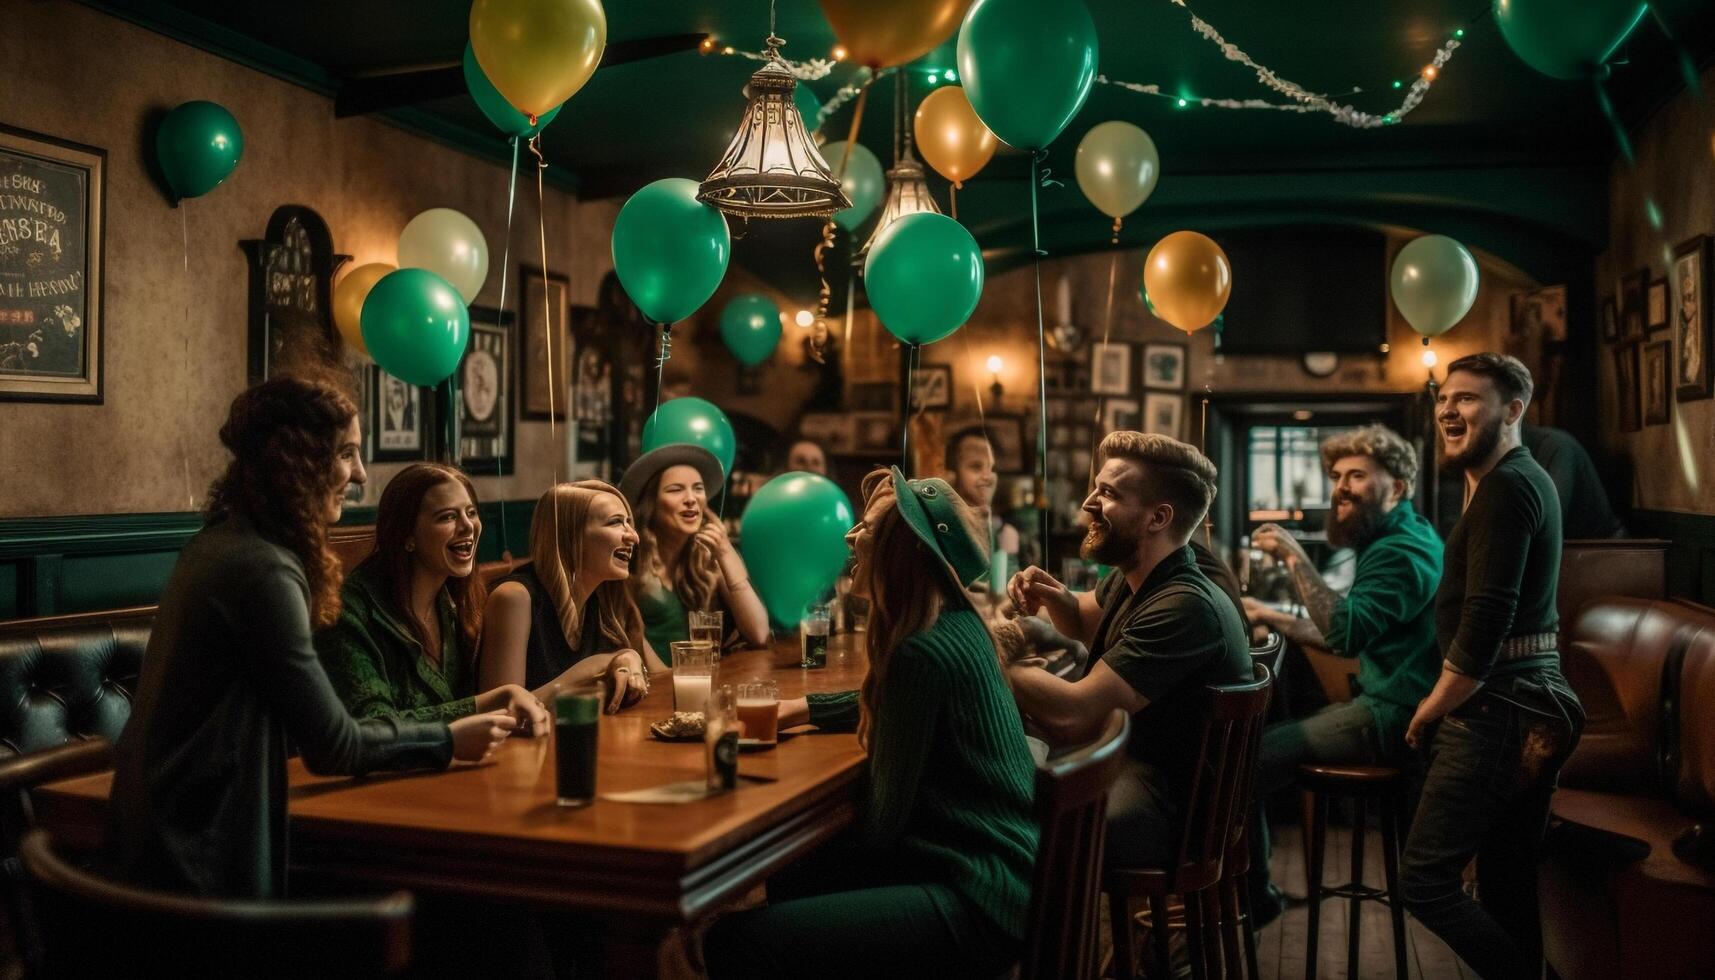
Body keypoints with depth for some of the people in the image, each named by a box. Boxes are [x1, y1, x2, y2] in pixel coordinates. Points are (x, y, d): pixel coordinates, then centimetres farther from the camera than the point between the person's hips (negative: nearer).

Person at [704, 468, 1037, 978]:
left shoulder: (924, 653, -20)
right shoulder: (958, 626, 9)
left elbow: (880, 824, -15)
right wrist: (800, 708, 26)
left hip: (978, 901, -11)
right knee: (786, 881, 25)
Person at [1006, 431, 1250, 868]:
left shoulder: (1185, 607, -26)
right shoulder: (1133, 580, 4)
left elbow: (1071, 714, -29)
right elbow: (1086, 618, 27)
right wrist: (1054, 596, 3)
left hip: (1170, 814, -10)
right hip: (1125, 761, 10)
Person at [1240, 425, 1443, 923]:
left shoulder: (1404, 551, -16)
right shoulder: (1390, 541, 17)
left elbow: (1346, 631, -30)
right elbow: (1351, 635, 22)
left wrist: (1295, 558, -27)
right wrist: (1275, 618, 16)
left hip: (1390, 717, -11)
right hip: (1377, 702, 11)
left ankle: (1251, 899, 2)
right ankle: (1252, 890, 15)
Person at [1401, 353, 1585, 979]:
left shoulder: (1505, 488, -15)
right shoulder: (1528, 478, 17)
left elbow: (1485, 623, -22)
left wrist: (1430, 710, -11)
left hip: (1498, 711, -10)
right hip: (1533, 704, 10)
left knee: (1424, 880, -8)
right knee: (1508, 880, 15)